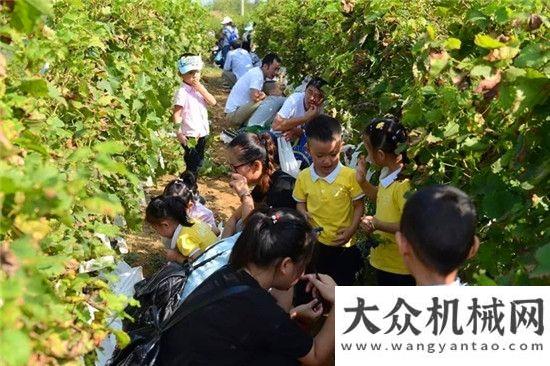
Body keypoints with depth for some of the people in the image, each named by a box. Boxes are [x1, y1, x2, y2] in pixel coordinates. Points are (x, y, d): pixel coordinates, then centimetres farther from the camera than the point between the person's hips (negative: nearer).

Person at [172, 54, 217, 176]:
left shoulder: (200, 88, 7)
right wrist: (179, 133, -25)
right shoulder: (182, 92, -16)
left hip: (202, 133, 8)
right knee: (192, 163, -2)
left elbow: (213, 102, -3)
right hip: (190, 135, -8)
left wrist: (202, 90, -16)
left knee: (198, 162, 18)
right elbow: (176, 114, -19)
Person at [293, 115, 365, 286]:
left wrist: (351, 230, -16)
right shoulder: (303, 177, -5)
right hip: (314, 243, 3)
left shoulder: (350, 176, -14)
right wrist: (303, 213, -11)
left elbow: (358, 205, -6)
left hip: (343, 245, -3)